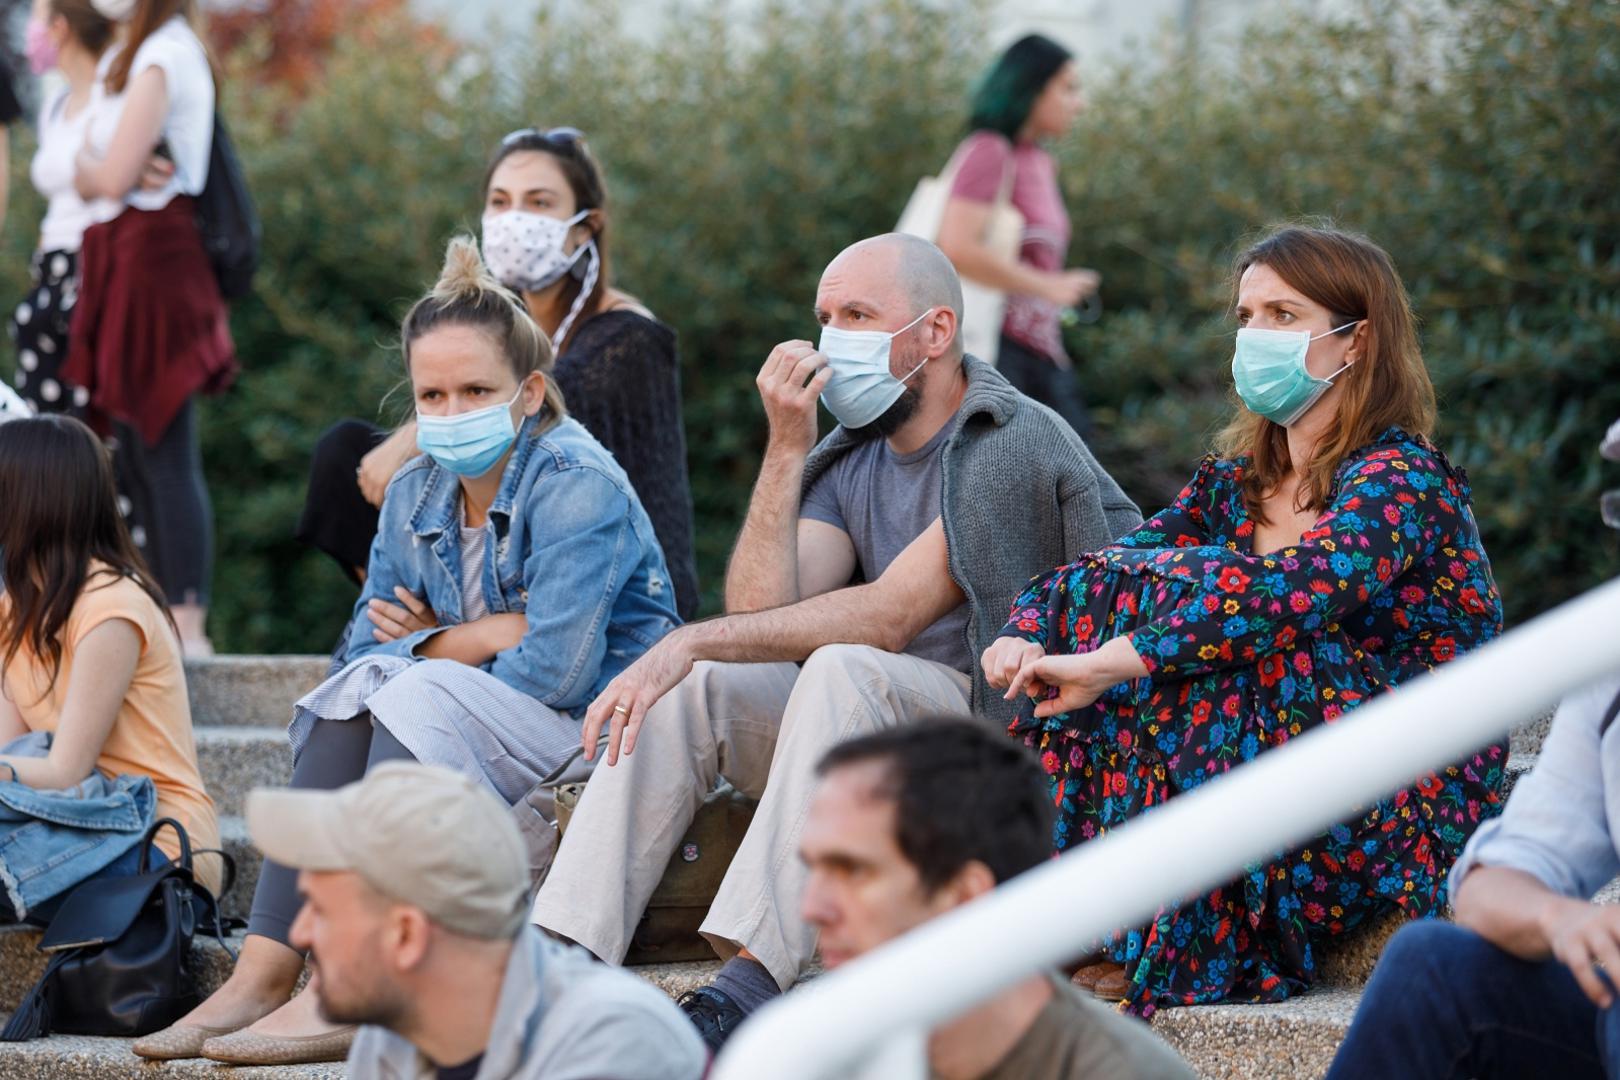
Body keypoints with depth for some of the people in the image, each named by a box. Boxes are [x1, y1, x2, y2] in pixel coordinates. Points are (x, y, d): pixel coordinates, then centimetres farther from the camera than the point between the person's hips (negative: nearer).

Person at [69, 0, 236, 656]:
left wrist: (86, 163, 4)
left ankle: (187, 626, -10)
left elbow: (111, 178, -16)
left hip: (153, 255, -10)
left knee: (166, 455, -10)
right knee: (149, 454, 9)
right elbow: (86, 178, 15)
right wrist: (97, 167, -6)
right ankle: (173, 621, 12)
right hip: (123, 255, 10)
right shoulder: (124, 56, 19)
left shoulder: (162, 58, -11)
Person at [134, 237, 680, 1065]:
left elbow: (553, 669, -24)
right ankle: (262, 976, -28)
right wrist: (470, 641, -13)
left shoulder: (579, 485, -14)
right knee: (364, 684, -17)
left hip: (595, 726, -7)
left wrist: (435, 648, -8)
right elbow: (365, 645, 5)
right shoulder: (414, 498, 9)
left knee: (422, 697, -27)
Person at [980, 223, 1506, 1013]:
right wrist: (1023, 635, -17)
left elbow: (1295, 592, -30)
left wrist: (1106, 661, -35)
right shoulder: (1237, 481, 12)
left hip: (1407, 820, -7)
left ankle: (1195, 951, -20)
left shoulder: (1402, 478, -12)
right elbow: (1100, 570, 6)